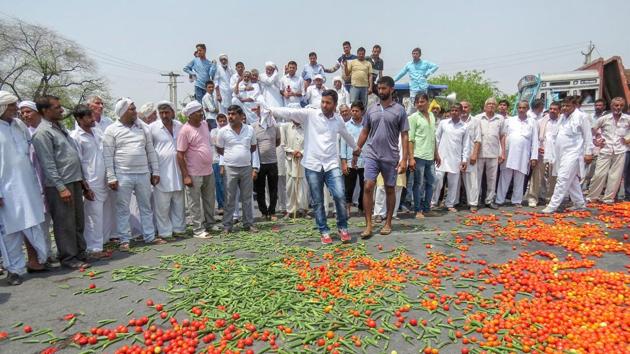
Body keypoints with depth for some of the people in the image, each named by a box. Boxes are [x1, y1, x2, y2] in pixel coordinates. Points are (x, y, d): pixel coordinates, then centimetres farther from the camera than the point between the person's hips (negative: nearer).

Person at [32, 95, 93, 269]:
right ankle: (69, 257, 12)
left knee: (78, 221, 15)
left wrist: (82, 180, 18)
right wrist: (61, 187, -18)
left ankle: (80, 253, 26)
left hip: (75, 181, 8)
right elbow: (48, 163, -15)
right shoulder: (43, 132, -10)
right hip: (60, 184, -8)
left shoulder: (60, 127, 16)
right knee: (65, 223, 1)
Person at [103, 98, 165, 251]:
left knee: (146, 206, 10)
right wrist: (111, 178, -9)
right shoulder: (112, 130, -2)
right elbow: (108, 155, -4)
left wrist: (155, 171, 8)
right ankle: (124, 240, 15)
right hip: (123, 175, -3)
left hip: (143, 174, 4)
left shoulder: (142, 127, 9)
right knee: (123, 209, 4)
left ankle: (150, 236, 20)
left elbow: (150, 151, 11)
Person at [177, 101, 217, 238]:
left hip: (209, 171, 7)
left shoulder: (204, 124, 6)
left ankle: (209, 223, 31)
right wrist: (185, 176, -18)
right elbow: (180, 155, -15)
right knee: (195, 203, 3)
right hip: (194, 174, -7)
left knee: (209, 200, 17)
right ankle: (198, 230, 11)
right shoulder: (185, 130, -15)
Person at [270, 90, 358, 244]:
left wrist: (355, 148, 42)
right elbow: (289, 112, -13)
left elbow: (346, 135, 27)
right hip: (312, 165, -1)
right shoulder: (309, 114, -2)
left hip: (331, 164, 2)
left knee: (340, 196, -10)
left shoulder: (338, 119, 9)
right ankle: (324, 232, 20)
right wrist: (268, 109, -22)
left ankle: (343, 228, 12)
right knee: (318, 202, 5)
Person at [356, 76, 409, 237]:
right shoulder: (371, 109, 7)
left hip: (390, 157, -1)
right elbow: (364, 132, 13)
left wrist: (404, 159, -9)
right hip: (371, 155, 2)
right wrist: (356, 151, 8)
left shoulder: (399, 110, -1)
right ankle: (368, 225, -1)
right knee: (368, 187, -9)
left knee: (390, 189, 9)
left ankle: (388, 223, 23)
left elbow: (405, 136, -2)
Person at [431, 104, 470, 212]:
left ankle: (450, 204, 17)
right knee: (438, 180, -2)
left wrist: (465, 160, 1)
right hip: (442, 157, -1)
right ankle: (433, 202, 11)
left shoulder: (464, 127, 5)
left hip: (455, 159, 1)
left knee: (453, 182, 6)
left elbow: (466, 144, 6)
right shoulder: (443, 123, 2)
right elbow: (437, 138, 5)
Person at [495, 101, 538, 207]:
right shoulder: (509, 120, 9)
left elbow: (535, 140, 5)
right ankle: (499, 200, 7)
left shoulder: (532, 122, 8)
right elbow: (503, 137, 7)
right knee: (504, 179, 2)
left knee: (519, 180, 6)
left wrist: (534, 157, -1)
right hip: (508, 154, 0)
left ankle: (517, 201, 15)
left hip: (523, 155, 0)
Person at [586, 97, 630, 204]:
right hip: (605, 150, -1)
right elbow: (591, 130, 9)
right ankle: (592, 197, 9)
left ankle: (608, 198, 13)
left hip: (620, 151, 1)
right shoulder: (604, 119, 0)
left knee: (615, 176, 3)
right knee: (599, 174, -3)